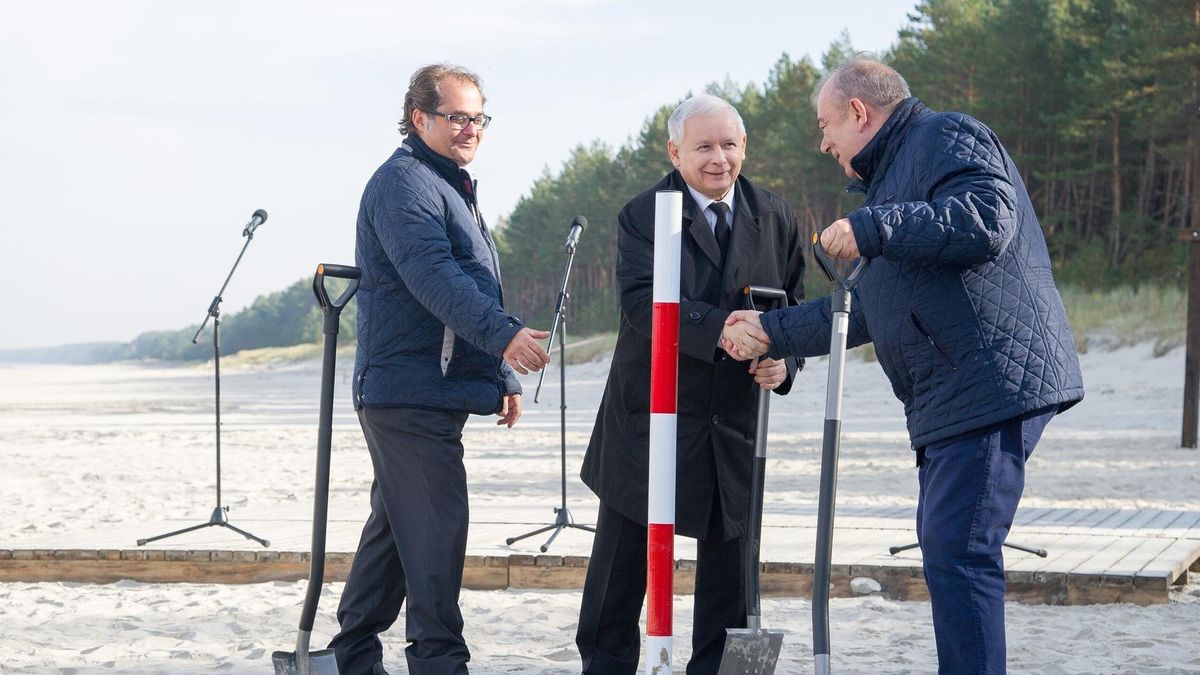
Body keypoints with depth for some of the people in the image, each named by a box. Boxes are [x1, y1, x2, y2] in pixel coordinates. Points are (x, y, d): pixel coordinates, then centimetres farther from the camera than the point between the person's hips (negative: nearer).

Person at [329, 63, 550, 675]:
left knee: (395, 525, 15)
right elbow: (435, 277, -26)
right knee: (435, 532, -12)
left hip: (434, 392, 11)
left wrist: (504, 378, 25)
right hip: (412, 391, -11)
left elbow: (472, 287, 29)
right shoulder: (404, 182, -11)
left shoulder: (452, 187, 23)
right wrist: (504, 334, -37)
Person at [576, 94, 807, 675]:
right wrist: (722, 330, -36)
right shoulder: (643, 217, -6)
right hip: (648, 425, -3)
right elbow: (643, 301, -21)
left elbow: (794, 309, 7)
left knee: (729, 576, 8)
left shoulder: (775, 219, 6)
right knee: (619, 576, 7)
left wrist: (783, 361, -15)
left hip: (735, 430, 3)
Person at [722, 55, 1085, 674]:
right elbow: (866, 309, 31)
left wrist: (873, 228, -21)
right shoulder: (891, 174, 28)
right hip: (949, 398, 11)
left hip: (992, 382, -11)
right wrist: (772, 332, 29)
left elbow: (988, 218, -23)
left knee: (955, 549, -15)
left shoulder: (946, 136, -4)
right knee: (943, 545, 13)